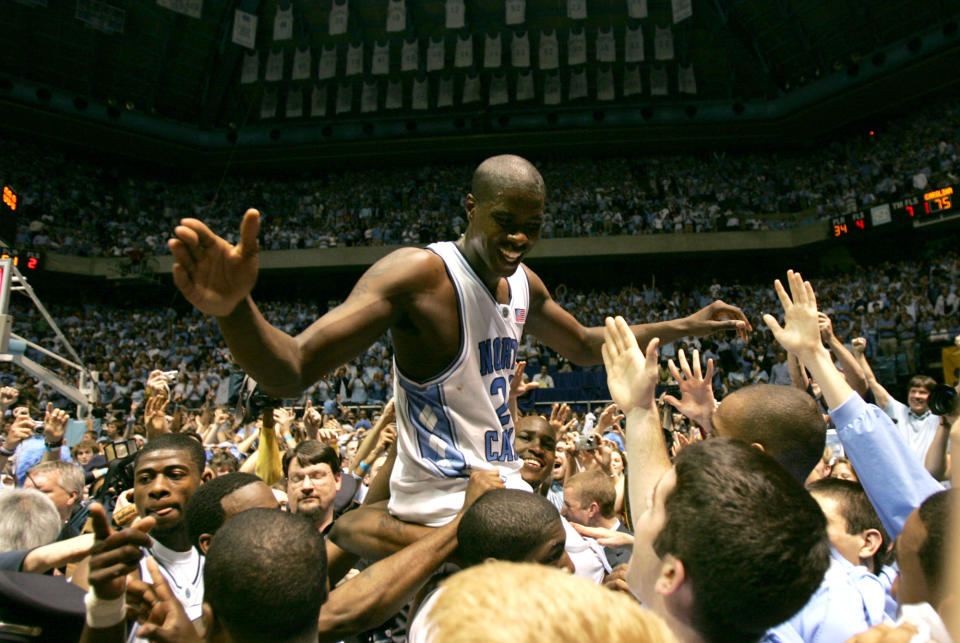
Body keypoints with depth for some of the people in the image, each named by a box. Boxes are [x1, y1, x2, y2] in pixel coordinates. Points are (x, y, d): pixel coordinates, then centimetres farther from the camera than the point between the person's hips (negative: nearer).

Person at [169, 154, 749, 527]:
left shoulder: (523, 282, 3)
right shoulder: (419, 275, -22)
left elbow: (586, 346, 21)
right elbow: (292, 371, -30)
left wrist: (685, 326, 20)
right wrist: (234, 308, -50)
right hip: (441, 513, -8)